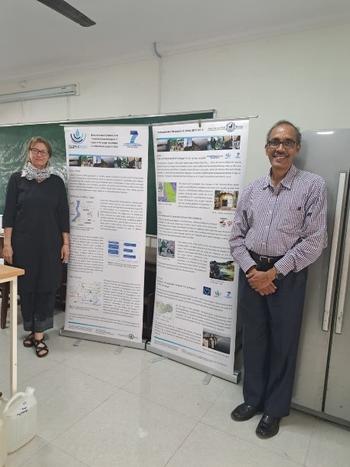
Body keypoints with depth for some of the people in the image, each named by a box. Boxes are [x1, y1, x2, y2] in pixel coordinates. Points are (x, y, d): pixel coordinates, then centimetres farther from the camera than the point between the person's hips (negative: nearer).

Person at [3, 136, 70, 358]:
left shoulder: (56, 182, 5)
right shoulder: (17, 179, 3)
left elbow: (63, 214, 4)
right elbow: (9, 213, 1)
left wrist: (66, 243, -1)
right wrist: (7, 243, -5)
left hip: (50, 244, 1)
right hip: (24, 243, 0)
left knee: (46, 287, 2)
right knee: (26, 287, 7)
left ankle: (39, 335, 13)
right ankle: (31, 330, 26)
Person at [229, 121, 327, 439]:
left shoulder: (313, 186, -5)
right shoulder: (252, 190, 7)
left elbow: (315, 241, -10)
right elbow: (237, 236, 7)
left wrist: (274, 272, -13)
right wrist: (251, 269, -8)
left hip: (287, 275, -3)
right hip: (252, 272, 4)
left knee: (282, 343, 9)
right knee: (253, 338, 14)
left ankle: (275, 409, 31)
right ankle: (253, 398, 35)